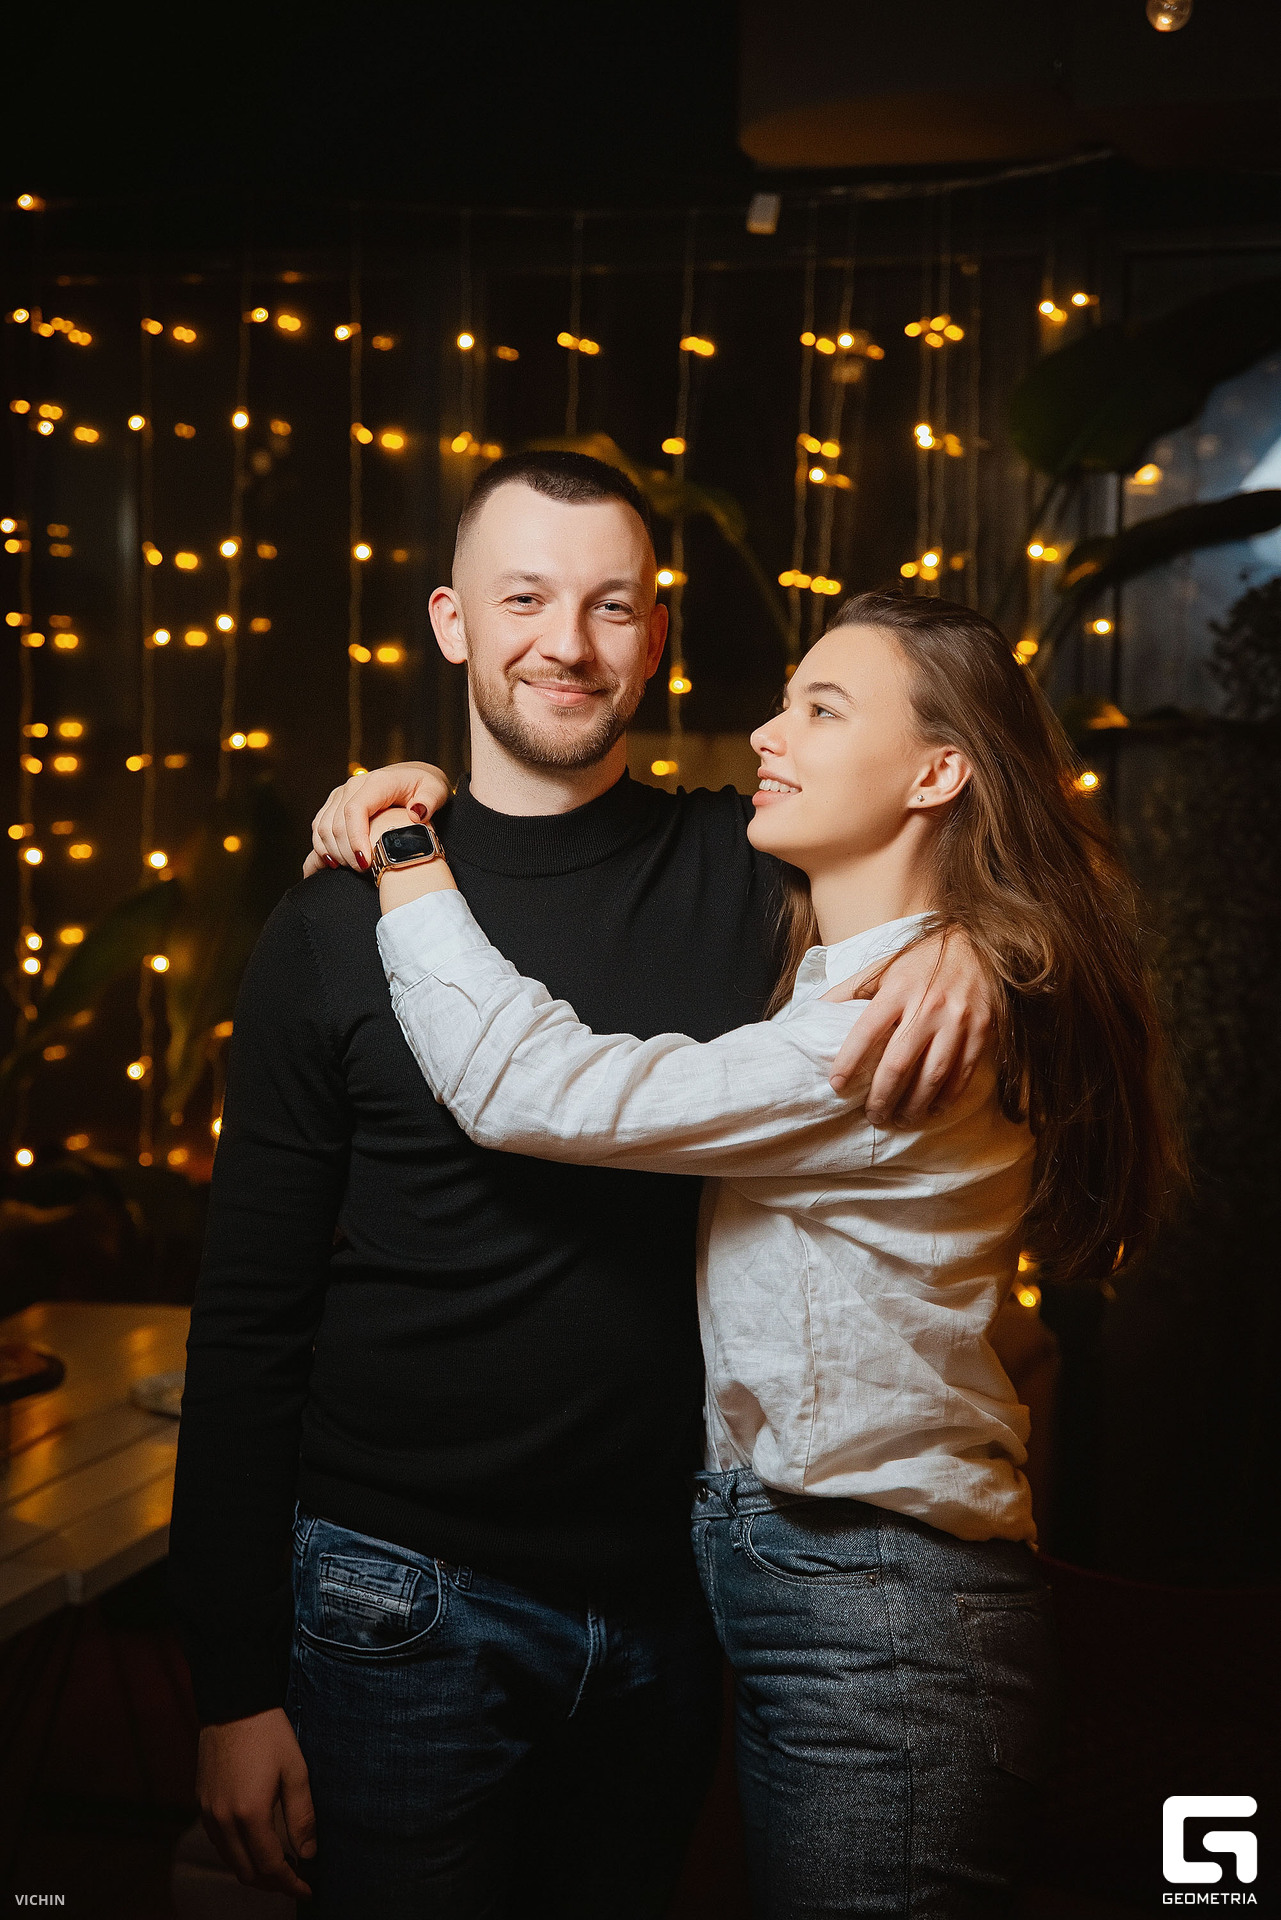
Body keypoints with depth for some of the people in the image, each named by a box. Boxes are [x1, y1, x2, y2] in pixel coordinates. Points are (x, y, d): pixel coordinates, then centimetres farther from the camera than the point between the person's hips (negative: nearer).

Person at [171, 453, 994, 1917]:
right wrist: (234, 1687, -6)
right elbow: (249, 1320, -4)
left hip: (671, 1590, 3)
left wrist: (965, 941, -13)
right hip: (408, 1608, -2)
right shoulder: (341, 925, -5)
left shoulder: (743, 874, -1)